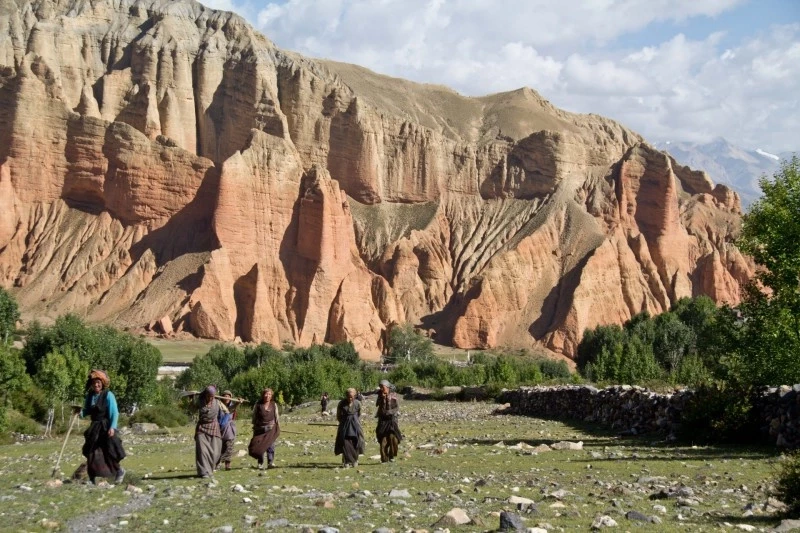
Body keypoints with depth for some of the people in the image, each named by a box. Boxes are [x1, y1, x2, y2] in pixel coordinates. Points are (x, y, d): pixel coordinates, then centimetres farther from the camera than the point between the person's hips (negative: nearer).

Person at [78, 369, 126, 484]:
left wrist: (112, 427, -23)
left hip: (106, 428, -5)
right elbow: (86, 412, 15)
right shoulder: (90, 396, 6)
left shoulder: (108, 395, -10)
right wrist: (80, 413, -8)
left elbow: (115, 413, -12)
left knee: (109, 452, -2)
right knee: (91, 453, 4)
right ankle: (92, 479, 12)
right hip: (94, 428, 6)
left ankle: (119, 471, 23)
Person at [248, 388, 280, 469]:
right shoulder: (258, 405, 1)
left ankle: (270, 462, -13)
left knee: (271, 445, -11)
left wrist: (278, 428, 8)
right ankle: (260, 463, 10)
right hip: (260, 428, 0)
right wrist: (254, 428, 5)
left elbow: (277, 417, 11)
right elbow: (254, 418, 7)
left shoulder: (274, 405, 6)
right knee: (259, 446, 1)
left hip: (271, 428, 0)